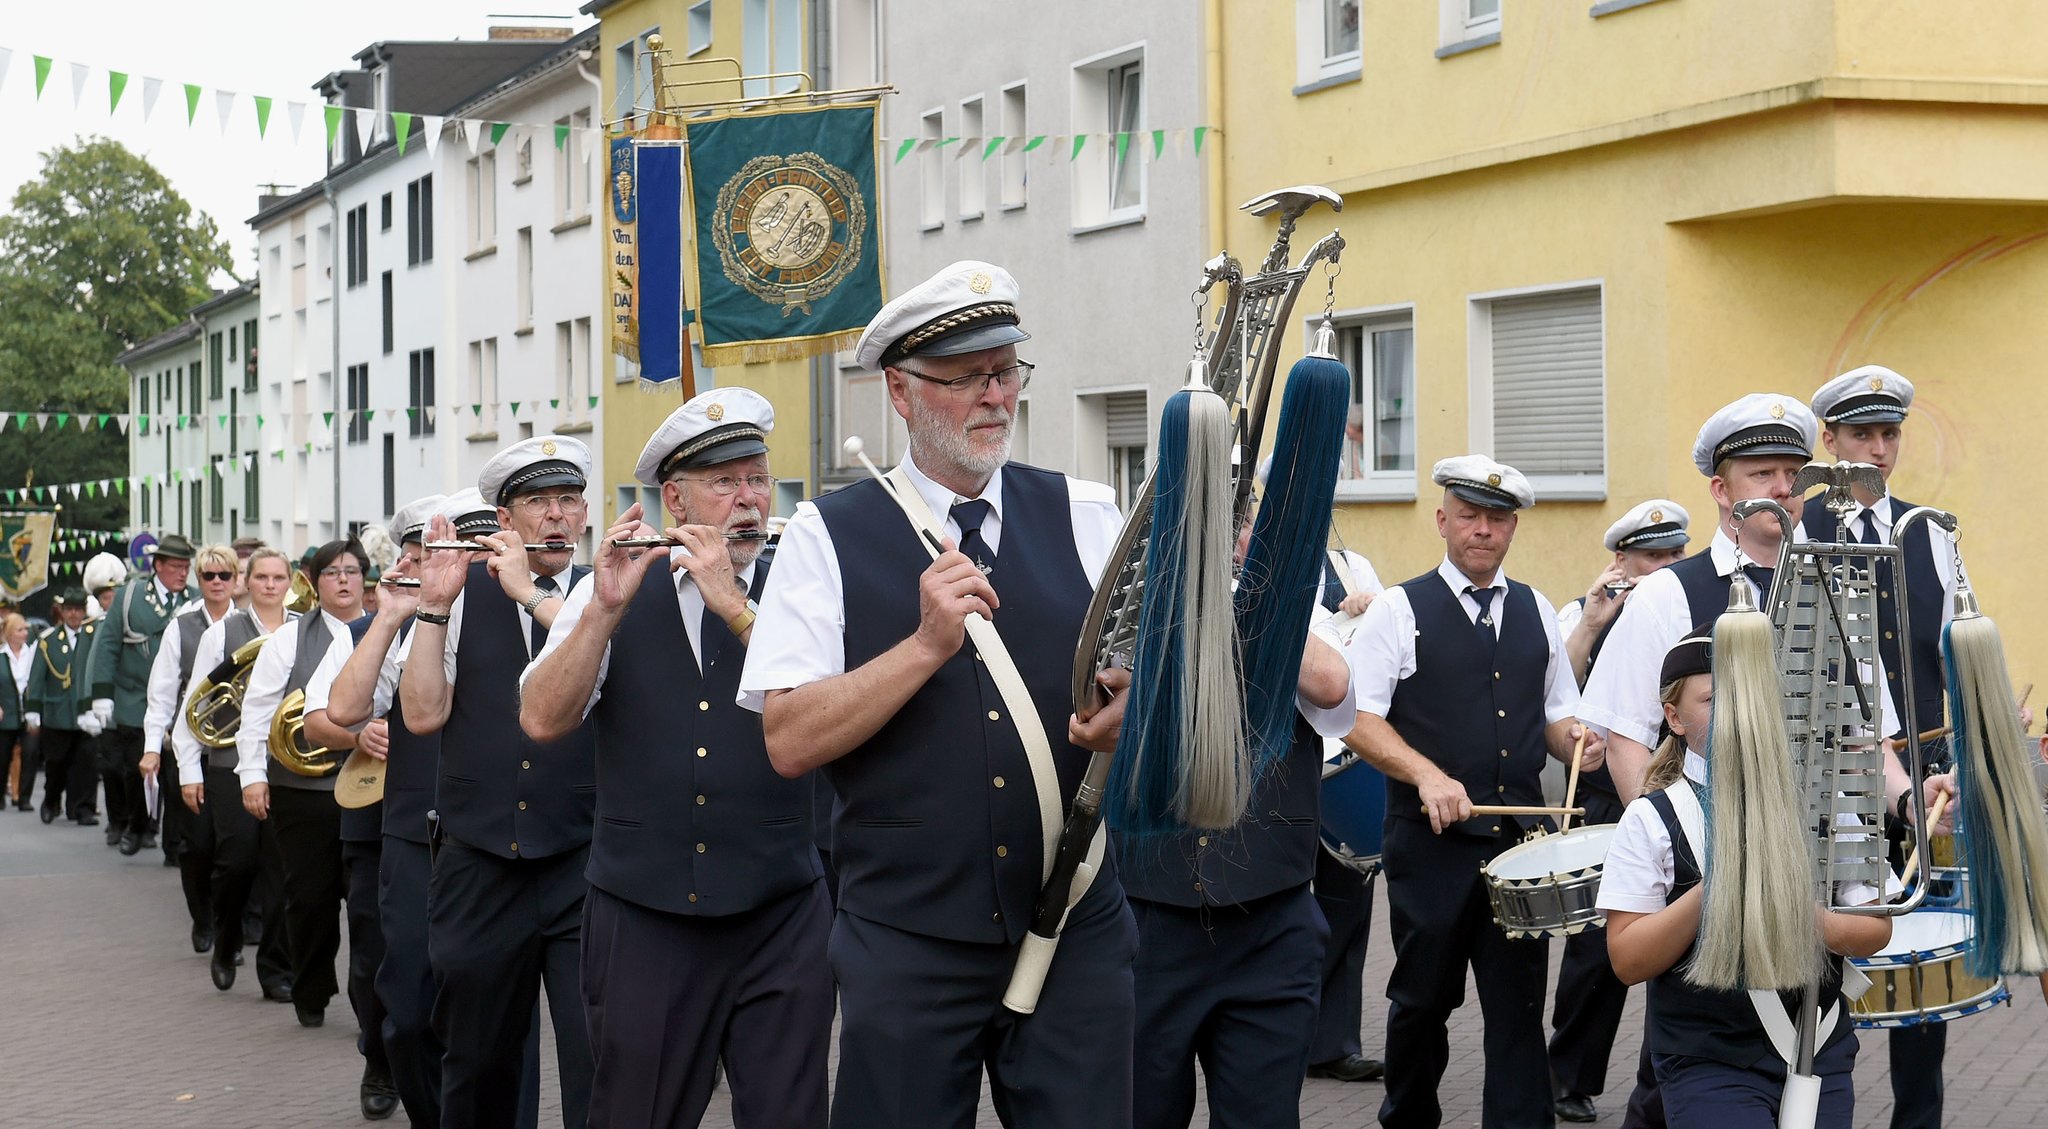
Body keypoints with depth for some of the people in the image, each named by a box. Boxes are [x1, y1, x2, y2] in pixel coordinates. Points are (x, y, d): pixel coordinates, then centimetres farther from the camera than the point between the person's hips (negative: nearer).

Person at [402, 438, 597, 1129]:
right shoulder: (466, 596, 5)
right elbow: (422, 714, -4)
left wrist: (530, 592, -18)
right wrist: (435, 605, -13)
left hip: (583, 865, -1)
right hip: (478, 870, 2)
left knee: (600, 1071, -8)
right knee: (475, 1068, 14)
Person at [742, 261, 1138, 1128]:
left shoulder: (1083, 517, 7)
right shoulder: (829, 537, -2)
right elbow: (789, 740, -10)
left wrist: (1131, 707, -16)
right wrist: (928, 644, -19)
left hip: (1077, 935, 2)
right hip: (908, 947, -2)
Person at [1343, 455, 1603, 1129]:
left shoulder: (1537, 613, 13)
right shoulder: (1399, 611, -1)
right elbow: (1356, 719, -8)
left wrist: (1573, 739, -2)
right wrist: (1428, 775, -21)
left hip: (1520, 838, 3)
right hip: (1431, 840, -3)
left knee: (1519, 1001, 0)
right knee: (1424, 998, 7)